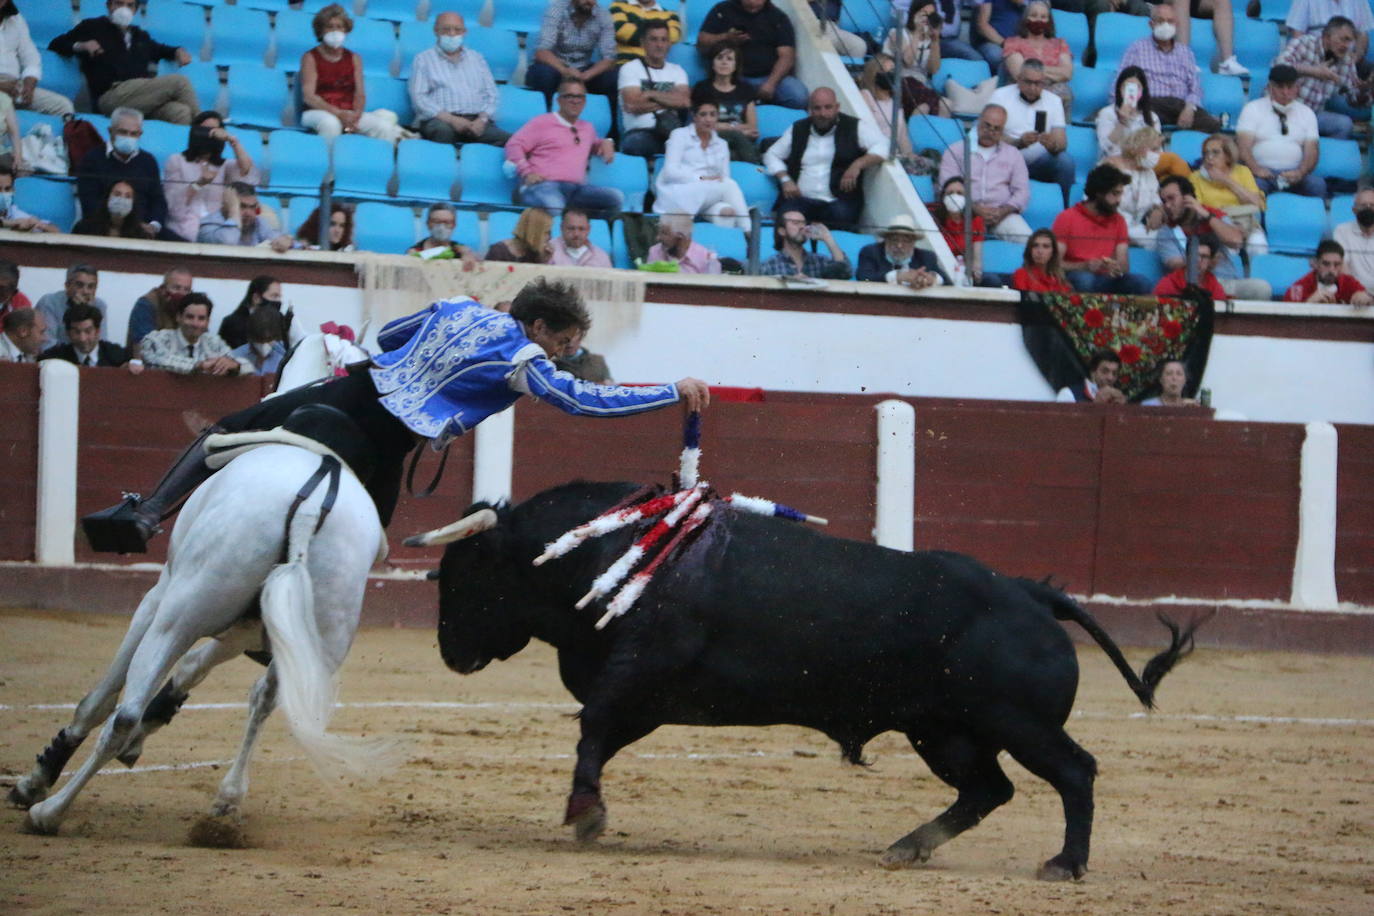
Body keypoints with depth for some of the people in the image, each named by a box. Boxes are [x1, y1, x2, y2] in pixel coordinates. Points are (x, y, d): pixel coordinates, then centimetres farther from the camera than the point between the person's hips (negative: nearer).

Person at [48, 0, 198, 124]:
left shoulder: (140, 36, 31)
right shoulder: (93, 27, 15)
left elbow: (159, 49, 49)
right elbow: (55, 45, 12)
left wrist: (178, 52, 25)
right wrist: (80, 46, -10)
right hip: (110, 95, -6)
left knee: (179, 112, -30)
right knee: (179, 82, -20)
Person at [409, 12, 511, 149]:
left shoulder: (476, 58, 25)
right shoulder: (423, 59, 14)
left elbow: (492, 95, 18)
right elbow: (419, 98, 1)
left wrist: (482, 119, -5)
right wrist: (451, 119, -13)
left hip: (476, 121, 3)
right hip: (440, 120, -3)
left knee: (510, 140, -27)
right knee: (443, 131, -41)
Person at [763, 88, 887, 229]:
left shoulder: (854, 127, 9)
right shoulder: (798, 130, 19)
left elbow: (882, 147, -2)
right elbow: (771, 155, 25)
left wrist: (858, 164, -19)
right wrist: (785, 179, 6)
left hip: (838, 201, -2)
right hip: (801, 200, 2)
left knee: (841, 214, -36)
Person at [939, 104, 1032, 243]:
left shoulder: (1012, 154, 21)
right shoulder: (956, 151, 13)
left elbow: (1022, 192, 13)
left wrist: (1003, 211, -7)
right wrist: (975, 209, -12)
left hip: (1002, 214, 2)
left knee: (1026, 239, -28)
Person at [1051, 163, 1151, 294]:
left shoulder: (1118, 221, 14)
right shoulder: (1067, 218, 2)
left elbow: (1124, 263, 9)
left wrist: (1117, 268, -17)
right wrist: (1084, 266, -21)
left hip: (1106, 279, 3)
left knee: (1141, 283, -26)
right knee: (1085, 280, -40)